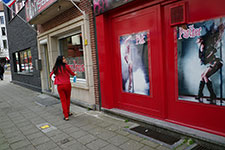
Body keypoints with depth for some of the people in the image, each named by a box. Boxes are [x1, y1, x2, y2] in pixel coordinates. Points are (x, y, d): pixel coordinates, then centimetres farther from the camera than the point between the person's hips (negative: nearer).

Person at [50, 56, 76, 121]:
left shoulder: (55, 68, 4)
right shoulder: (66, 66, -7)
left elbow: (50, 75, 12)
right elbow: (72, 73, 7)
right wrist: (75, 74, 28)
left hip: (59, 86, 2)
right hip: (67, 84, -2)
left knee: (63, 100, 7)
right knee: (68, 99, 18)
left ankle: (66, 116, 8)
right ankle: (68, 112, 30)